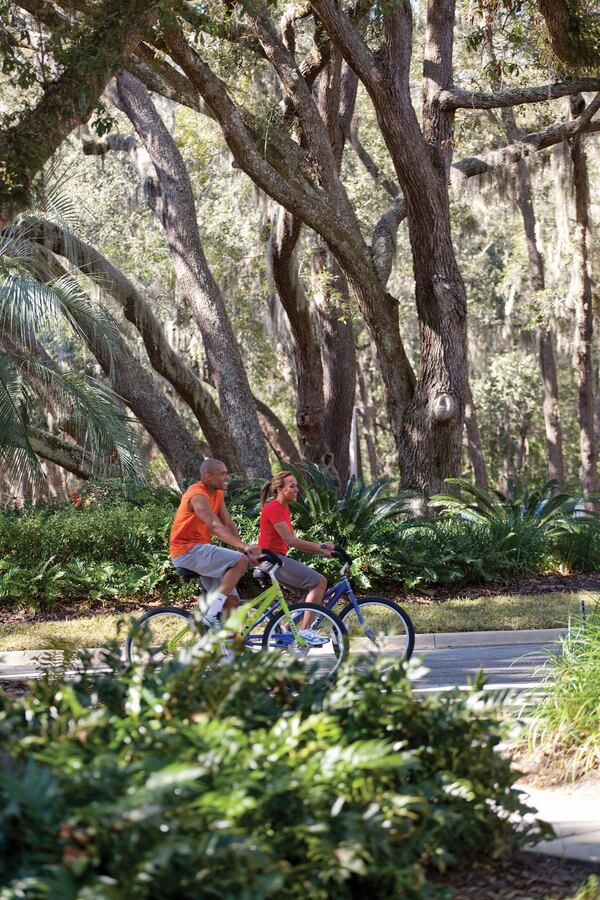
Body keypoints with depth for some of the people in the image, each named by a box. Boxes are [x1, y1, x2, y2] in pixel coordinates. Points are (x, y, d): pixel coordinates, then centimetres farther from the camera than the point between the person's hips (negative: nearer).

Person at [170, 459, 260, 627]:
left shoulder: (218, 494, 12)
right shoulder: (198, 496, -18)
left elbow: (229, 524, 6)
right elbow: (215, 526, -32)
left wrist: (246, 549, -8)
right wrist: (244, 547, -43)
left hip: (200, 550, 9)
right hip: (187, 551, -9)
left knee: (232, 600, 2)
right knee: (240, 561, -25)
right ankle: (211, 615, -24)